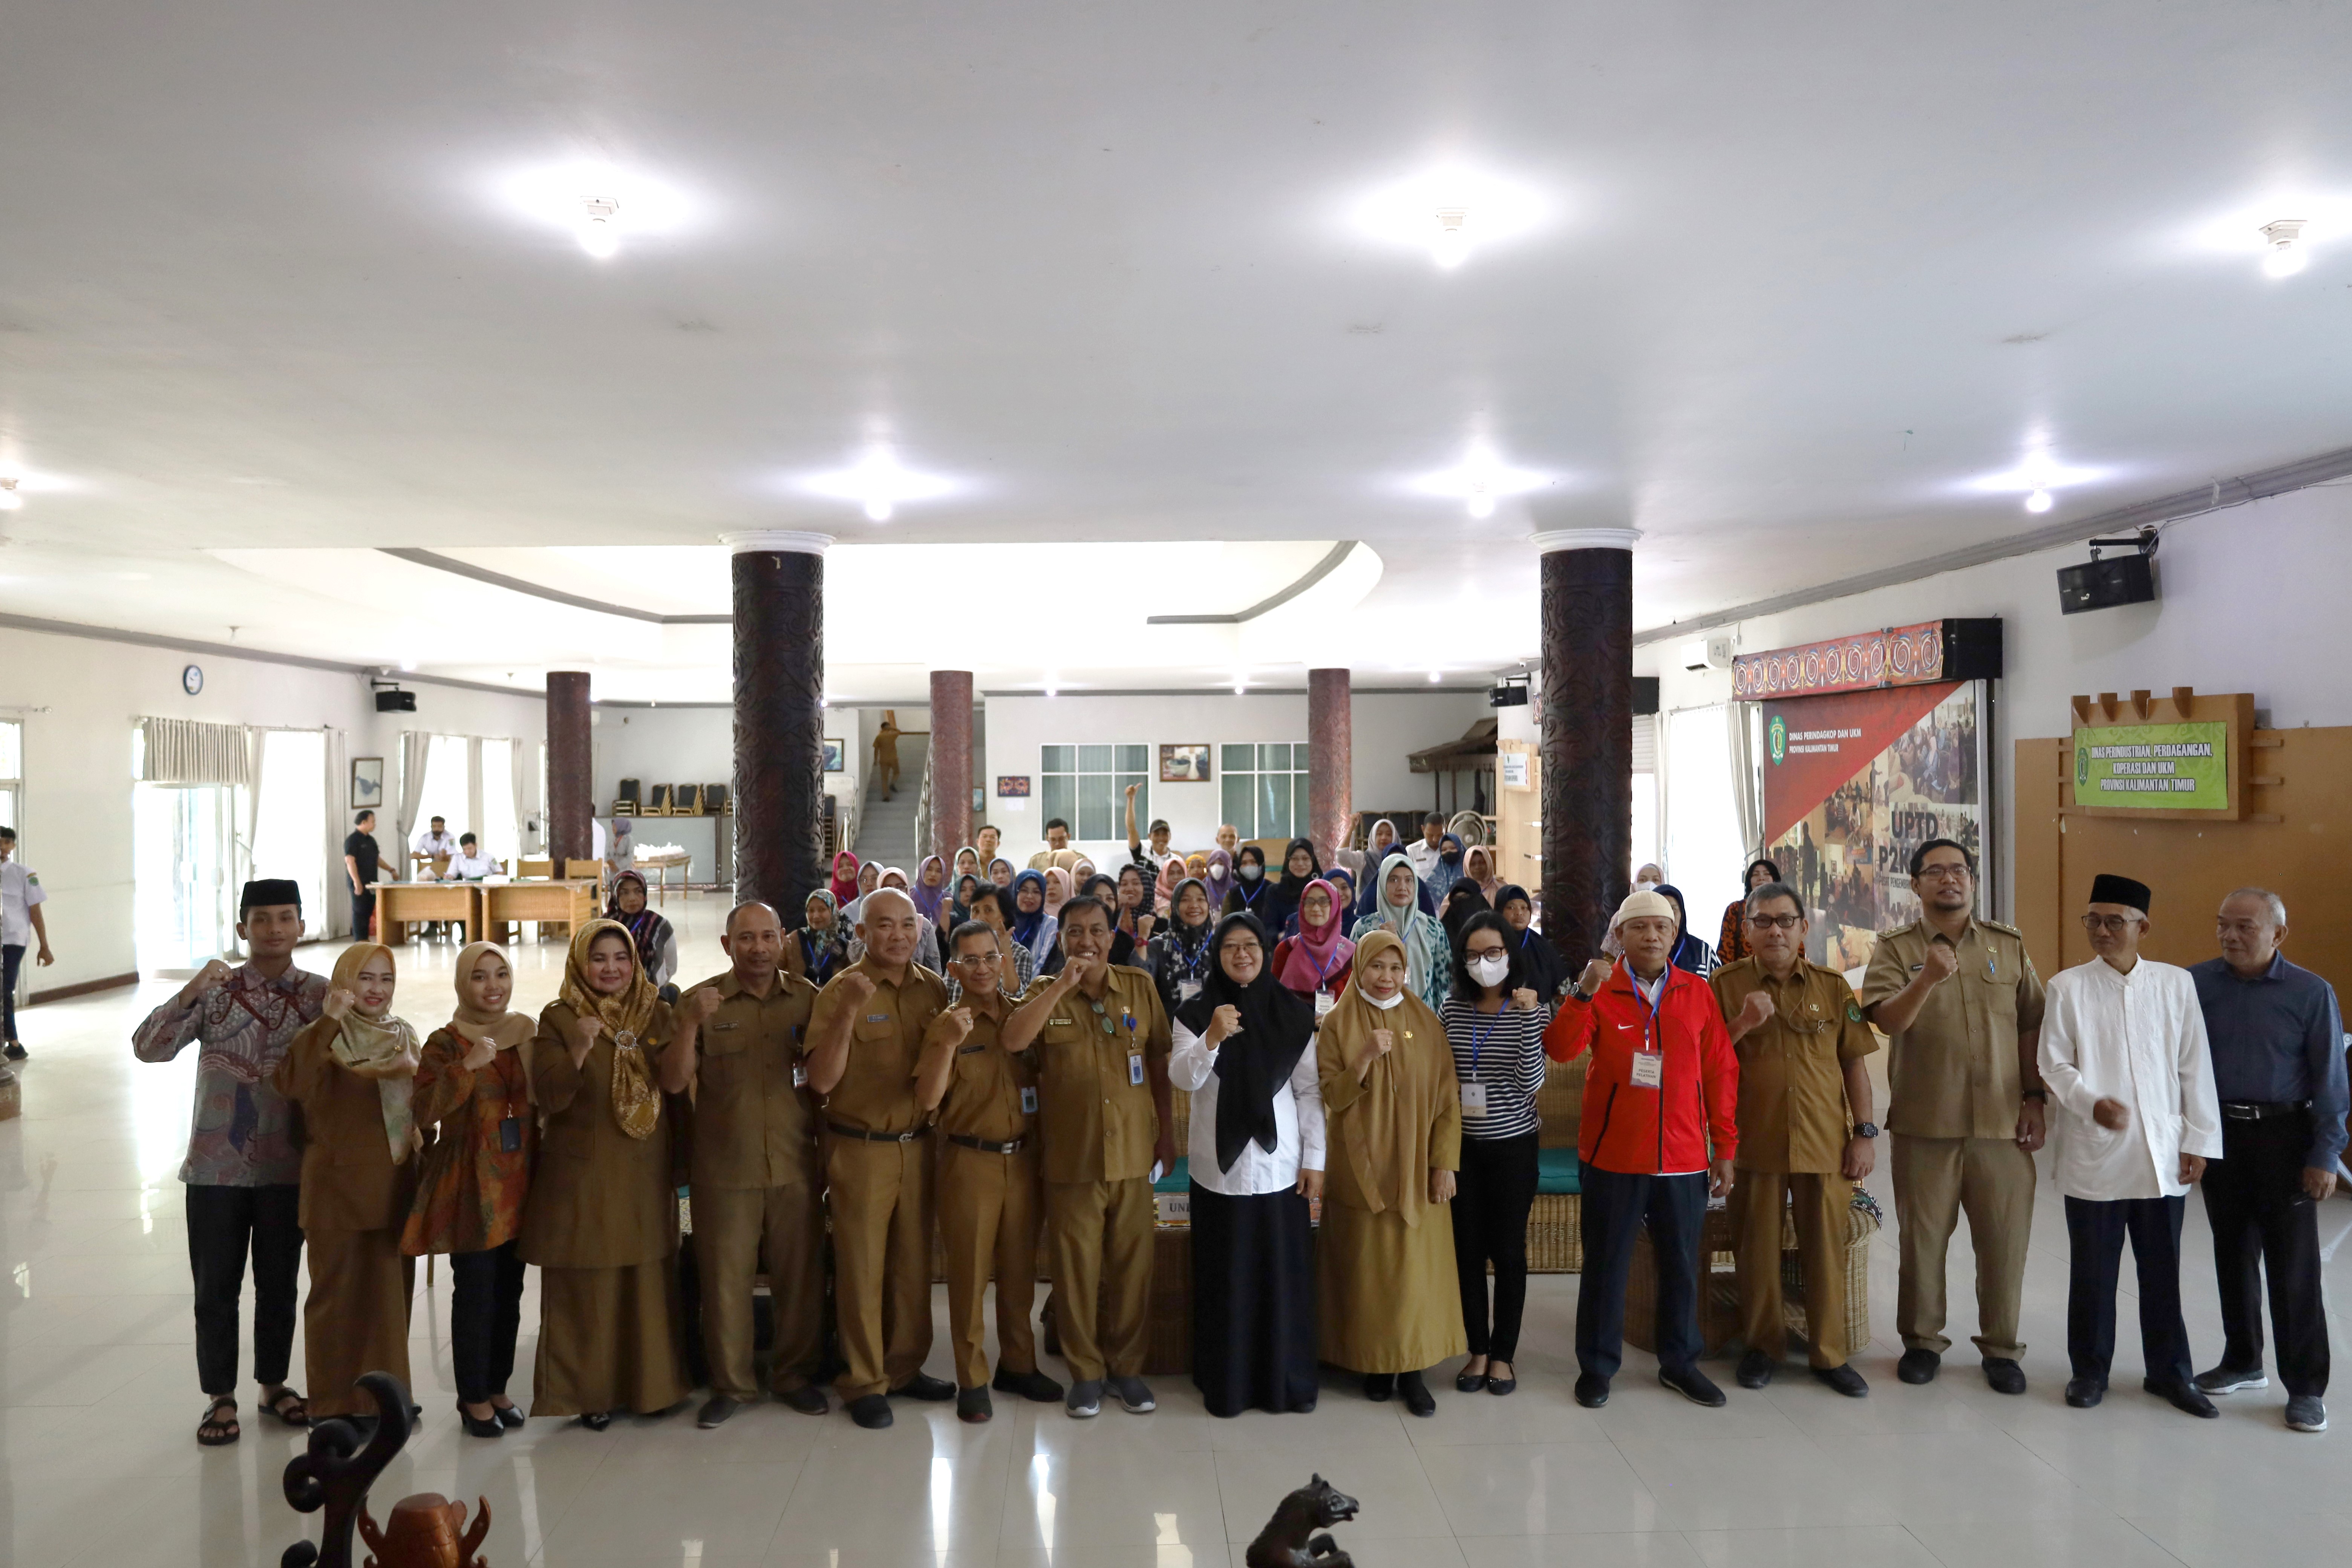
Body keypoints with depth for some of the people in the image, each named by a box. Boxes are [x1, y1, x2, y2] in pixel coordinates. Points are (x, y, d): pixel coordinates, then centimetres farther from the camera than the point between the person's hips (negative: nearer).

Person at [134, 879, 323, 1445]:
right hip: (217, 1167, 0)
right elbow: (149, 1048, -13)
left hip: (288, 1167, 1)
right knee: (216, 1287, 9)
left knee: (279, 1284, 13)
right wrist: (191, 992, -24)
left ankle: (273, 1384, 30)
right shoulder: (214, 991, -3)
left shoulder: (320, 994, -3)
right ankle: (220, 1396, 24)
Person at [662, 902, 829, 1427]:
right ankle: (730, 1385, 24)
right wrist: (692, 1025, -22)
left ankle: (797, 1374, 28)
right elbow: (674, 1082, -10)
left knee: (801, 1276, 9)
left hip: (796, 1166, 1)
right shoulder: (701, 1001, -2)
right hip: (723, 1169, -1)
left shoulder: (806, 998, 2)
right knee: (724, 1279, 8)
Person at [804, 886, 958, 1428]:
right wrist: (848, 1013, -27)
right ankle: (864, 1381, 18)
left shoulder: (934, 988, 3)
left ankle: (905, 1367, 29)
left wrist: (947, 1038, -7)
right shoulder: (842, 990, -10)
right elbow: (822, 1080, -16)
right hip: (861, 1150, -4)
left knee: (914, 1263, 13)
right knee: (862, 1268, 5)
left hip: (919, 1145, 4)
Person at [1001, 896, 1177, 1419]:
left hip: (1133, 1154, 1)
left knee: (1132, 1265, 9)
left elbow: (1159, 1063, 8)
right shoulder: (1046, 993, 0)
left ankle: (1127, 1366, 25)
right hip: (1072, 1157, -1)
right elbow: (1012, 1041, -19)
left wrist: (1167, 1133, 5)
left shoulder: (1140, 987, 3)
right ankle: (1085, 1371, 22)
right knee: (1076, 1267, 7)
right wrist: (1063, 985, -23)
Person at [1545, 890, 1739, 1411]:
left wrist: (1725, 1148, 5)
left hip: (1683, 1157, 2)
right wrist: (1582, 994, -32)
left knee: (1681, 1265, 14)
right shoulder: (1601, 991, -3)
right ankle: (1597, 1366, 22)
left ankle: (1680, 1363, 31)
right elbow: (1559, 1049, -17)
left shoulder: (1697, 994, 3)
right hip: (1613, 1155, -2)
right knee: (1606, 1265, 8)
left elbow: (1721, 1073, 7)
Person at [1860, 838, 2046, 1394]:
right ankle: (1921, 1341, 22)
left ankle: (2001, 1347, 21)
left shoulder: (2009, 945, 8)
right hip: (1924, 1122, -1)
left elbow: (2030, 1027, 9)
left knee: (2005, 1240, 5)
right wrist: (1928, 978, -28)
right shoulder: (1895, 948, 0)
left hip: (2002, 1121, 2)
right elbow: (1887, 1020, -13)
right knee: (1922, 1236, 7)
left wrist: (2034, 1098, 3)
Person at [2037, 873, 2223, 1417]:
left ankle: (2169, 1371, 27)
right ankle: (2089, 1370, 23)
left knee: (2163, 1270, 10)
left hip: (2163, 1155, 1)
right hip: (2092, 1155, -1)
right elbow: (2055, 1067, -2)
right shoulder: (2067, 987, -2)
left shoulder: (2177, 984, 3)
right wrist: (2092, 1105, -20)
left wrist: (2199, 1140, 3)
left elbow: (2195, 1068, 5)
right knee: (2093, 1271, 9)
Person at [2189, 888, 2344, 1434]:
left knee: (2293, 1266, 1)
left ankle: (2306, 1387, 11)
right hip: (2219, 1134, 3)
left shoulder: (2311, 993, -6)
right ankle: (2242, 1362, 29)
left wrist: (2325, 1156, -7)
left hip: (2283, 1137, -3)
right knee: (2233, 1255, 14)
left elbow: (2329, 1081, -4)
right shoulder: (2196, 983, -1)